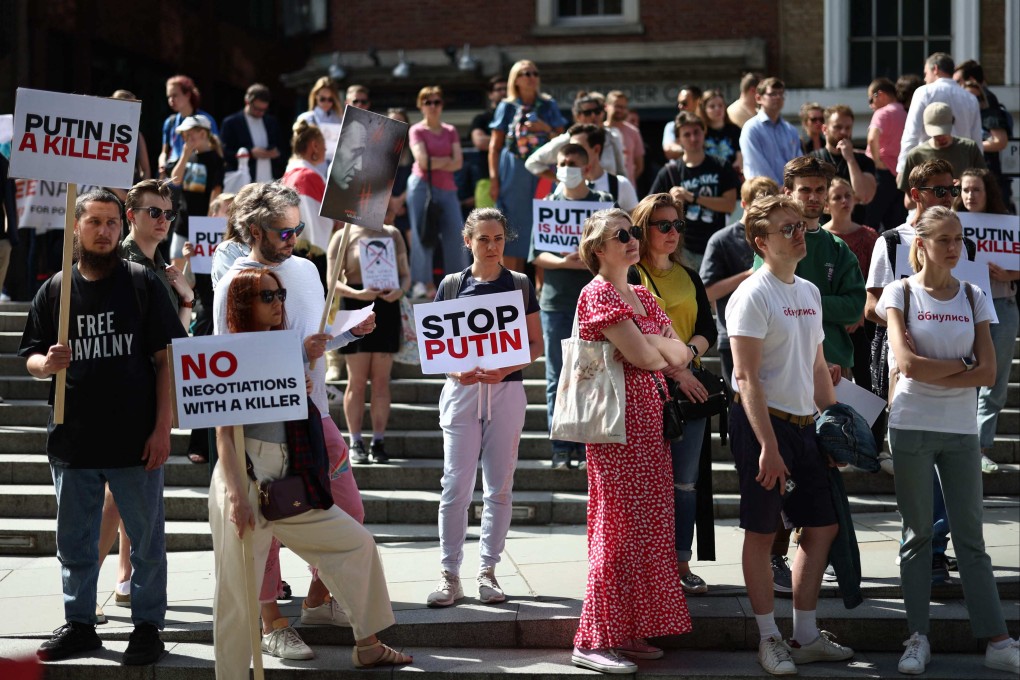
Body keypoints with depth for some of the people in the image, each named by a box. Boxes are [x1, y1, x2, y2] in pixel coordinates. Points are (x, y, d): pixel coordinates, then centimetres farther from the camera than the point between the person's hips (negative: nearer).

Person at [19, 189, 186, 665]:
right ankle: (78, 624, 27)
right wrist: (46, 363, -15)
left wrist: (162, 427, -8)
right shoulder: (55, 290, 5)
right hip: (73, 441, 3)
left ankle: (147, 626, 18)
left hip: (136, 441, -3)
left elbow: (166, 358, -3)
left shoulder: (142, 284, -2)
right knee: (74, 542, 13)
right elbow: (31, 359, 10)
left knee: (146, 540, 6)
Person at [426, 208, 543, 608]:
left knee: (499, 486, 3)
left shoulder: (519, 285, 6)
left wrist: (507, 367, -12)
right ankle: (450, 575, 0)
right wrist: (456, 370, -13)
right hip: (462, 390, -1)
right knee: (456, 485, -5)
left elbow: (536, 345, 6)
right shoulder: (452, 285, 5)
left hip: (506, 391, 1)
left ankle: (488, 571, 12)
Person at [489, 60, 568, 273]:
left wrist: (547, 129, -9)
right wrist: (494, 179, -1)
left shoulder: (548, 106, 10)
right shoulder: (507, 107, 7)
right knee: (513, 226, -1)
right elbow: (495, 146, 6)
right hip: (513, 174, -1)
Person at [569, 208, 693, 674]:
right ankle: (594, 641, -3)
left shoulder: (642, 296, 17)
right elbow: (641, 356, -18)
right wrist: (663, 350, 2)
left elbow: (681, 353, 10)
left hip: (649, 415, 9)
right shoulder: (598, 294, -10)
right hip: (619, 419, -9)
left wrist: (656, 344, -9)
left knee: (647, 523, 9)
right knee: (620, 526, -7)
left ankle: (630, 631, 16)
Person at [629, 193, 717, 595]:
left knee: (685, 482, 5)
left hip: (691, 388, 5)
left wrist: (684, 357, -11)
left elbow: (709, 331, 9)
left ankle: (681, 563, 11)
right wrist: (674, 372, -14)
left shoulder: (689, 278, 16)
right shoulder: (630, 277, 0)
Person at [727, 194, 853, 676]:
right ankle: (769, 639, 10)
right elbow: (746, 377, -17)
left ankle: (805, 636, 20)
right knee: (761, 532, 0)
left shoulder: (809, 292, 13)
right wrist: (768, 446, -22)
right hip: (762, 423, -8)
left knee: (822, 526, 10)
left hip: (803, 424, 8)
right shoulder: (752, 295, -12)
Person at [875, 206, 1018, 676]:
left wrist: (931, 373, -12)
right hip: (912, 428, -2)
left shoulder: (973, 297, 6)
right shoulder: (901, 294, -1)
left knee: (970, 538, 4)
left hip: (961, 430, 2)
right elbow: (908, 363, -14)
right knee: (917, 535, 5)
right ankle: (918, 638, 12)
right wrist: (960, 364, -8)